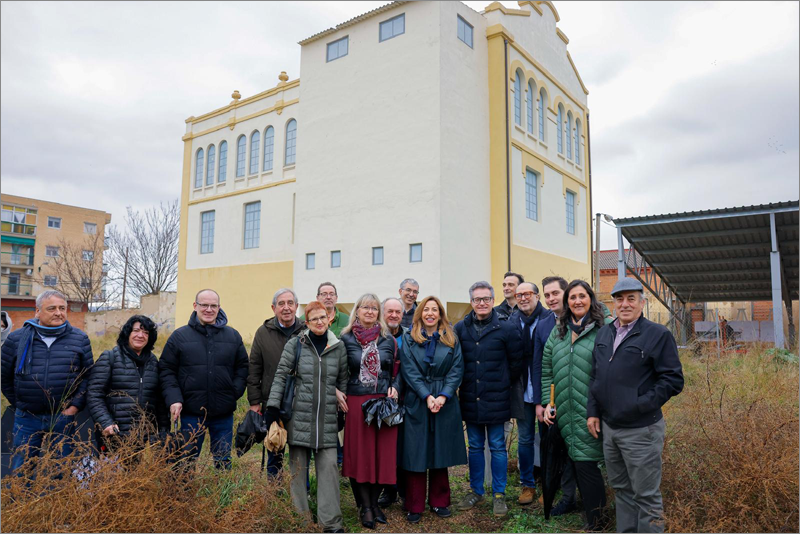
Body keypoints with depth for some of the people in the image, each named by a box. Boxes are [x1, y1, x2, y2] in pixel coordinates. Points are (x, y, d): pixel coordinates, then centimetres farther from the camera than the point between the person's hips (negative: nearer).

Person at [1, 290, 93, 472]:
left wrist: (76, 405, -4)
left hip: (63, 417, 0)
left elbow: (89, 375, 4)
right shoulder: (17, 339, 0)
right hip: (26, 419, 1)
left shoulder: (80, 339, 0)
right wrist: (17, 405, 8)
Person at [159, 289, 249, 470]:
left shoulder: (233, 336, 6)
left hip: (224, 413, 1)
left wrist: (235, 391, -3)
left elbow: (243, 366, 11)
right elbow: (166, 370, 2)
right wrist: (173, 399, -10)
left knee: (223, 461, 11)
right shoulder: (179, 336, 1)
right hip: (191, 412, -1)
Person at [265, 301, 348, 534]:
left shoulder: (338, 346, 6)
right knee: (298, 467, 7)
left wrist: (340, 398, 11)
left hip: (327, 418, 1)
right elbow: (280, 375, -2)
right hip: (299, 415, -1)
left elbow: (343, 380, 14)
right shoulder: (295, 344, 0)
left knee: (329, 466, -1)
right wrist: (273, 407, -8)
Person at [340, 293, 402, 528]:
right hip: (356, 403, -1)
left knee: (382, 453, 6)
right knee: (359, 453, 4)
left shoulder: (388, 340, 6)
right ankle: (365, 506, 18)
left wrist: (395, 388, -5)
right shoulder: (346, 339, 1)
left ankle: (374, 502, 24)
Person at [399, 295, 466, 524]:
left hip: (445, 403, 1)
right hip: (417, 403, -1)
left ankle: (439, 502, 24)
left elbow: (457, 370, -2)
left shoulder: (451, 339, 4)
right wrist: (427, 396, -16)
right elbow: (410, 371, -6)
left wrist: (443, 396, -14)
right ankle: (415, 506, 15)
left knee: (440, 453, 10)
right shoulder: (409, 338, 1)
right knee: (416, 453, 3)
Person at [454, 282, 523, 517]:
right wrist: (464, 382, 9)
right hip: (470, 399, 3)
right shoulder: (460, 328, 2)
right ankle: (476, 491, 28)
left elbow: (516, 362, 2)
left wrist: (502, 383, 5)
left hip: (496, 400, -3)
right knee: (475, 446, 14)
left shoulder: (507, 328, -6)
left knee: (497, 447, 8)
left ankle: (499, 495, 21)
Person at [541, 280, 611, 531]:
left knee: (585, 463, -3)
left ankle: (594, 521, 15)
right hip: (564, 413, 5)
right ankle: (589, 506, 31)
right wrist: (547, 403, 7)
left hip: (589, 411, -5)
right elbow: (546, 371, 13)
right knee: (575, 462, 12)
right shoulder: (558, 332, 11)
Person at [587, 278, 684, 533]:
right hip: (608, 427, 6)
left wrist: (642, 404, -17)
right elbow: (595, 376, 15)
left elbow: (673, 379, -12)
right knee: (621, 489, 19)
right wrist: (593, 411, 8)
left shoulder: (658, 335, -9)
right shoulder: (604, 333, 11)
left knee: (646, 495, 5)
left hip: (641, 430, -6)